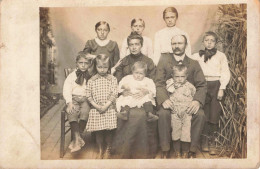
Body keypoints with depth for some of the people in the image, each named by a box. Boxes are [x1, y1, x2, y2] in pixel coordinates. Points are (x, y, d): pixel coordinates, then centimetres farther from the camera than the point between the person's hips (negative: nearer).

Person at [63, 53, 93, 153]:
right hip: (74, 98, 0)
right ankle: (78, 139, -32)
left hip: (86, 99, 0)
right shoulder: (72, 76, 11)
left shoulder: (92, 77, 13)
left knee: (85, 111, -30)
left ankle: (76, 139, -24)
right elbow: (66, 90, 2)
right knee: (72, 112, -29)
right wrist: (69, 103, -12)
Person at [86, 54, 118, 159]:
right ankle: (100, 150, 22)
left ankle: (108, 150, 19)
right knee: (98, 131, 5)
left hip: (109, 108, -1)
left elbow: (114, 94, -6)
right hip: (96, 109, 1)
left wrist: (106, 106, -13)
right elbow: (88, 95, 1)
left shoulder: (112, 79, 0)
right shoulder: (92, 80, 3)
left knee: (108, 130, 0)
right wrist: (96, 106, -10)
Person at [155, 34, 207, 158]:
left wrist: (197, 100, -18)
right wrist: (163, 99, -22)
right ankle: (165, 150, -17)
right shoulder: (164, 61, 10)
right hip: (169, 100, -1)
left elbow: (202, 85, 4)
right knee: (163, 113, -32)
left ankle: (192, 150, -13)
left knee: (200, 114, -27)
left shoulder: (194, 64, 13)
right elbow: (159, 83, -2)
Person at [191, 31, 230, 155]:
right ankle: (205, 140, -4)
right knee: (204, 113, -9)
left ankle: (212, 141, -3)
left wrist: (221, 89, -6)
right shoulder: (196, 56, 15)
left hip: (216, 85, 0)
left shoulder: (221, 56, 12)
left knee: (214, 113, -9)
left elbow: (226, 73, 5)